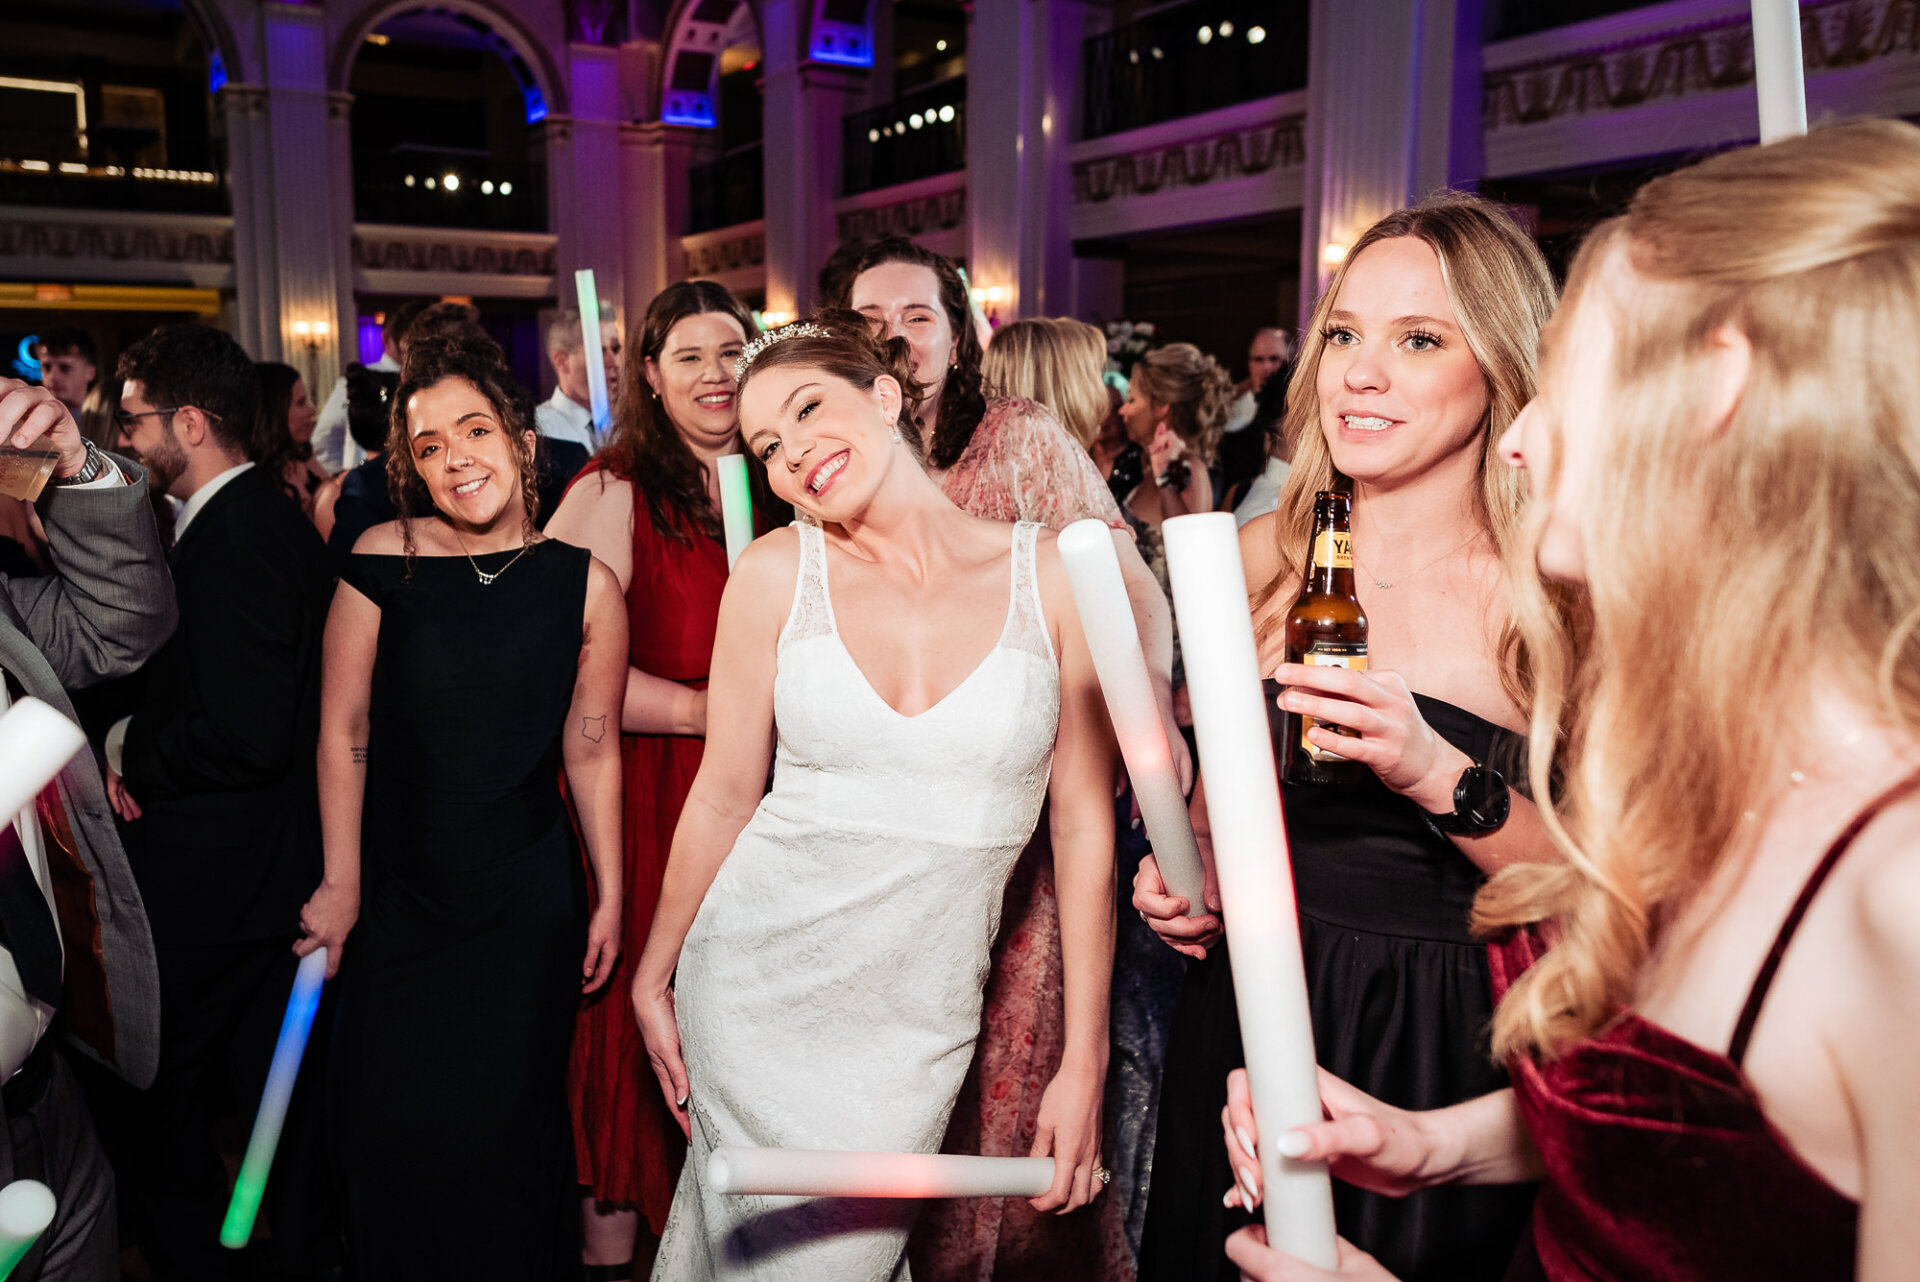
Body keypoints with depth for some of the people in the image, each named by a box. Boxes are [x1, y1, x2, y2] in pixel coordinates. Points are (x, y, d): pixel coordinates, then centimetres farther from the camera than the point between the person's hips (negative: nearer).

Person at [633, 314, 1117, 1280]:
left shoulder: (1053, 574, -7)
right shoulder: (776, 572, -5)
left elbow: (1085, 825, -4)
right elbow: (724, 795, 4)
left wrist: (1084, 1064, -2)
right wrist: (653, 978, 11)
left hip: (919, 1020, 0)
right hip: (760, 985, 0)